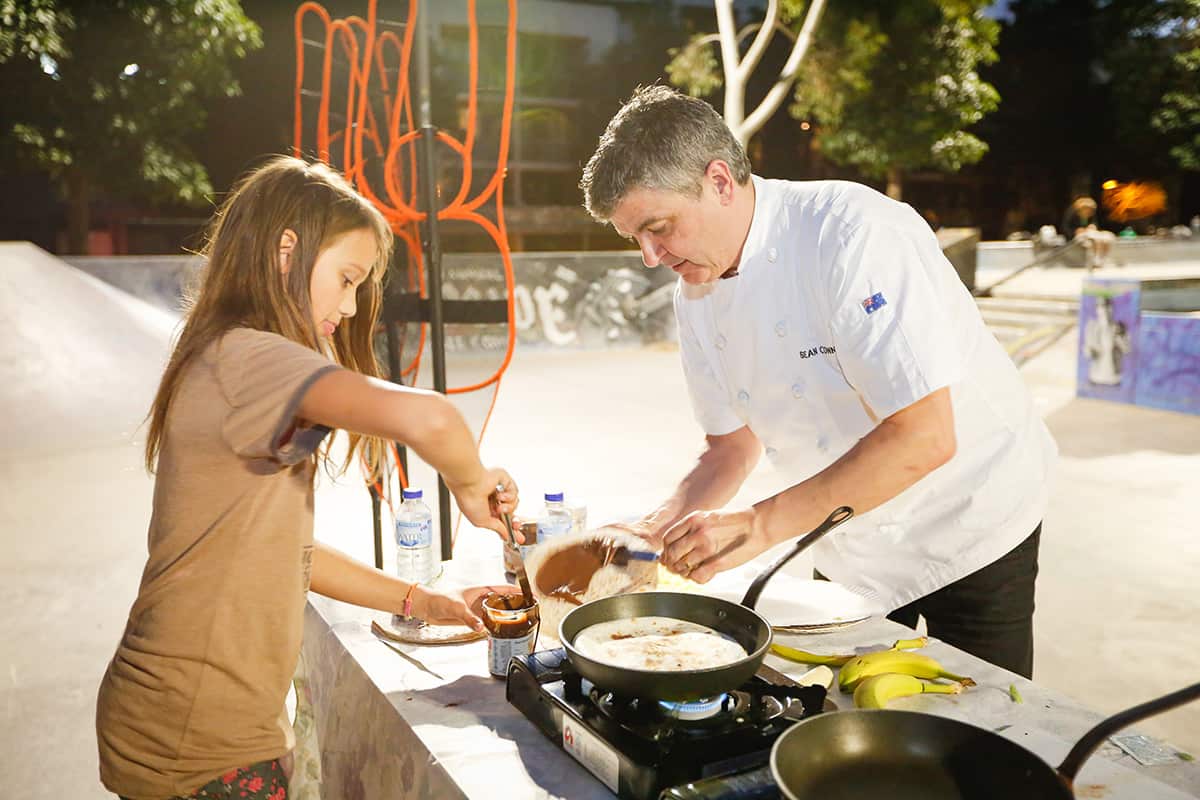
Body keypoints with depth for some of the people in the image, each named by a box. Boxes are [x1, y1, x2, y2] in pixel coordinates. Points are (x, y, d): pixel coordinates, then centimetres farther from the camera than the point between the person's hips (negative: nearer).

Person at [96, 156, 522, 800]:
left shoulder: (225, 363, 10)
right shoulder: (247, 358, -20)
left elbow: (283, 551, 13)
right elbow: (426, 418, -39)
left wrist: (421, 602, 10)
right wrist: (469, 481, -17)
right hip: (198, 747, -9)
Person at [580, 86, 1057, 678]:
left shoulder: (855, 234, -28)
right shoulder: (696, 293, -5)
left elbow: (923, 437, -34)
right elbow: (732, 445, 4)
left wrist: (758, 526, -36)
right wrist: (654, 532, -13)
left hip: (967, 529, -6)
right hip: (849, 551, 6)